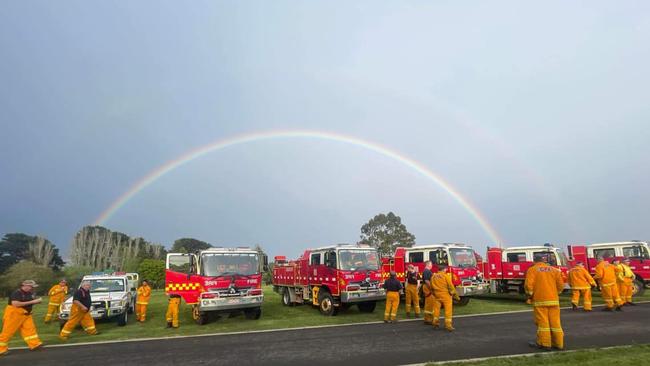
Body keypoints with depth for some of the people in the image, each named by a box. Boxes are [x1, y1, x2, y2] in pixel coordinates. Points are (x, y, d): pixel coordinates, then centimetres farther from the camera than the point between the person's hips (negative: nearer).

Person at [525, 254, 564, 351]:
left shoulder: (532, 269, -1)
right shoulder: (554, 269, 10)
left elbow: (528, 284, -11)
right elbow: (561, 285, 6)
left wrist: (530, 294, 4)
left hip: (540, 300, -4)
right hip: (554, 300, 4)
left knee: (543, 322, 1)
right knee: (555, 322, 8)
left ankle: (545, 344, 6)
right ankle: (559, 343, 14)